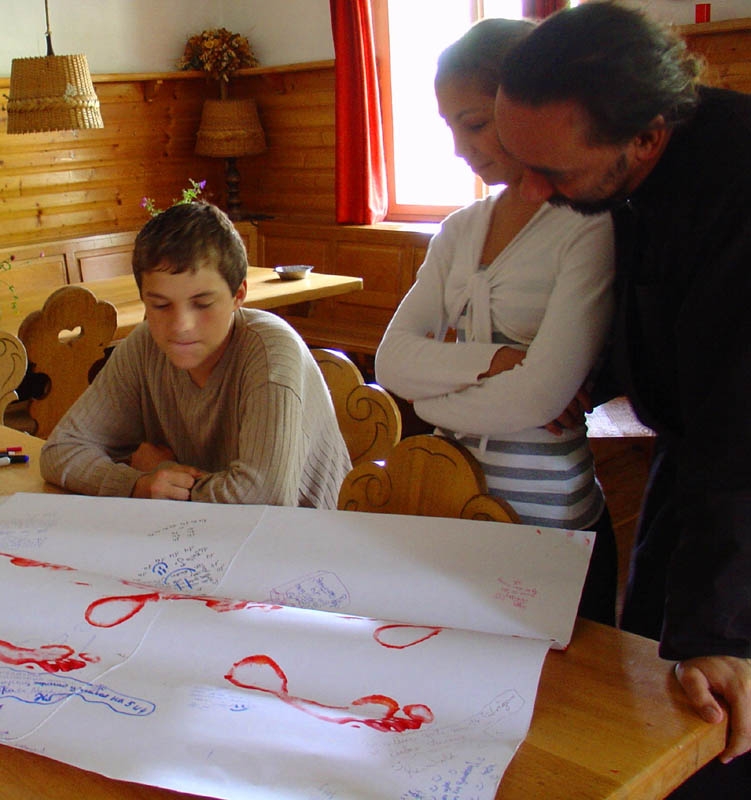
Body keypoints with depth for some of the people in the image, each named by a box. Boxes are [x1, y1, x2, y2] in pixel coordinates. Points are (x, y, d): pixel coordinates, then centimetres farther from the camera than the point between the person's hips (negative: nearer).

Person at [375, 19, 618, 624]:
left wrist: (432, 400, -5)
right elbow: (392, 359, -1)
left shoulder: (595, 227, -14)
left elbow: (539, 396, -20)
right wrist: (493, 360, -17)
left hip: (549, 528, -6)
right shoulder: (461, 231, 8)